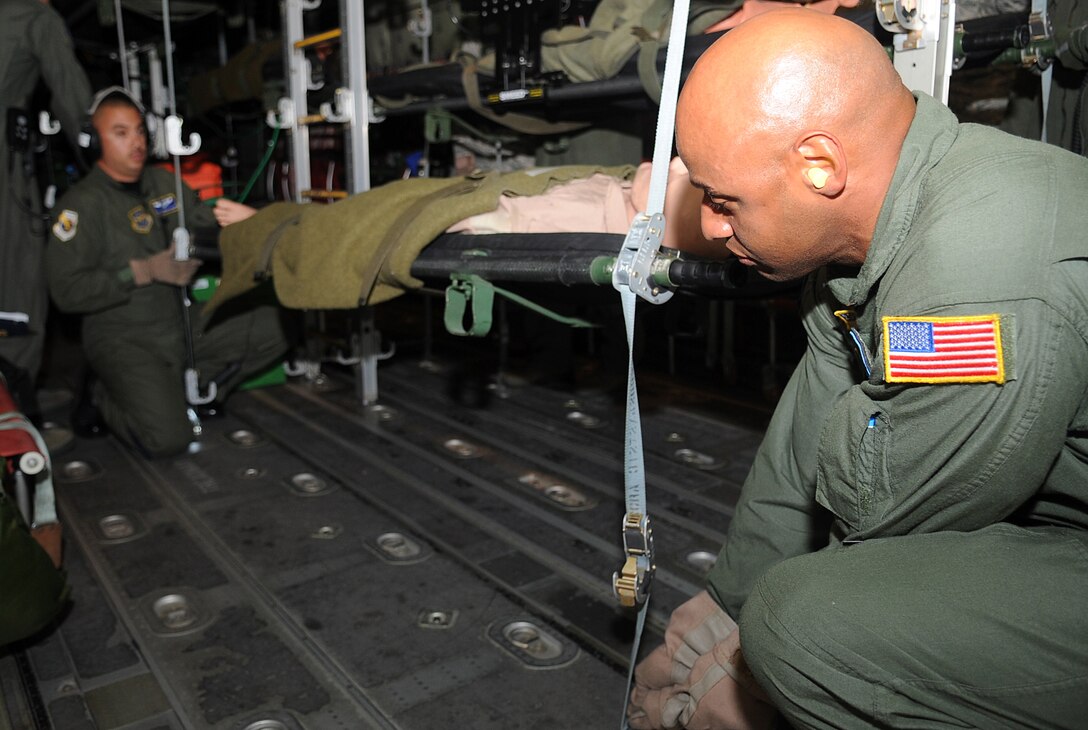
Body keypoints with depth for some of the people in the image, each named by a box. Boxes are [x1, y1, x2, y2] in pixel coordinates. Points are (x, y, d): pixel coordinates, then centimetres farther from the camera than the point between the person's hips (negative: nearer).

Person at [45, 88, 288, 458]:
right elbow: (67, 289, -19)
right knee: (169, 437, -23)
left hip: (183, 323, 6)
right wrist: (145, 271, -23)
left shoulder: (164, 183, 7)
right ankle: (106, 398, 11)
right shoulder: (82, 204, -12)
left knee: (275, 324, -6)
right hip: (124, 340, -6)